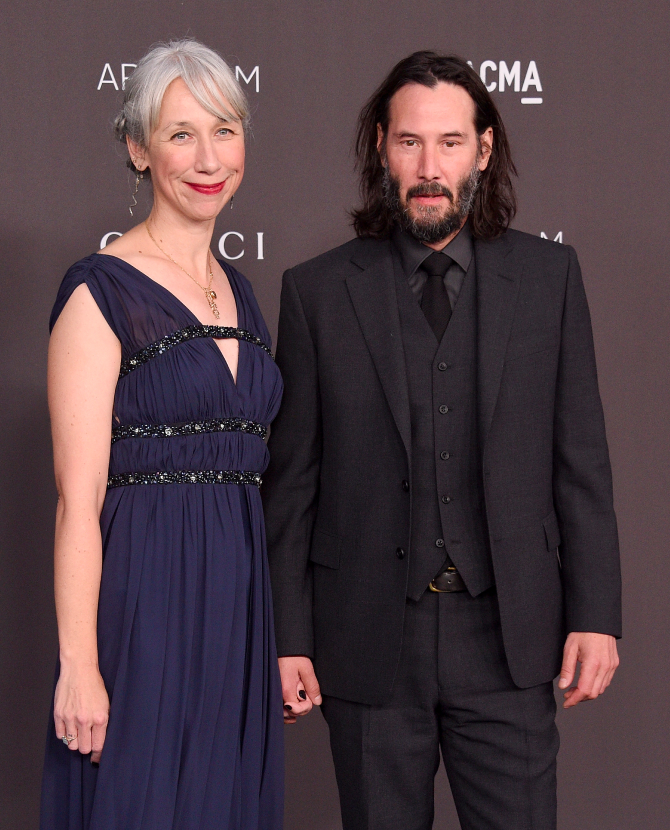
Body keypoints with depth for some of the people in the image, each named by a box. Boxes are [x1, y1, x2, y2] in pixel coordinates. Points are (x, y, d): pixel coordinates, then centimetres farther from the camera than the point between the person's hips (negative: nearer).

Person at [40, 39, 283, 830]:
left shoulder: (237, 290, 13)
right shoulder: (101, 290, -9)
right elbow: (78, 498, -13)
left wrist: (277, 638, 13)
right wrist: (78, 668, -17)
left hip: (237, 597, 7)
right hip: (142, 598, -7)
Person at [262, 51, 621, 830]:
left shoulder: (547, 276, 4)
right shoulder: (319, 291, 1)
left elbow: (581, 459, 4)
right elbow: (291, 479, 2)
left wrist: (595, 613, -1)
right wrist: (287, 637, -1)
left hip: (505, 637, 0)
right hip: (368, 643, 0)